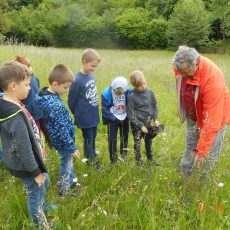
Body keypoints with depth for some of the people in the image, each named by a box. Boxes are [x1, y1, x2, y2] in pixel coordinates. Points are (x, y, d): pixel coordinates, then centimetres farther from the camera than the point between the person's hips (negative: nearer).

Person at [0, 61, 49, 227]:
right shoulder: (16, 116, -33)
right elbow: (24, 148, -27)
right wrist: (35, 172, -18)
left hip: (22, 162, 9)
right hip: (25, 165, -9)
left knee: (45, 183, 31)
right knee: (35, 195, 14)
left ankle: (40, 209, 56)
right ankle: (41, 224, 38)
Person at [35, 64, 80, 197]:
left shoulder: (47, 95, -4)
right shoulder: (55, 105, -34)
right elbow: (61, 130, -28)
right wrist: (72, 148, -19)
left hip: (59, 139, 9)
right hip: (63, 141, -9)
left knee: (69, 162, 28)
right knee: (66, 165, 13)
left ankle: (71, 182, 50)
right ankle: (64, 192, 33)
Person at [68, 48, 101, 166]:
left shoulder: (91, 76, -1)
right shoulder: (77, 80, -22)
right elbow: (71, 101, -14)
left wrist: (94, 111, 13)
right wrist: (77, 114, 0)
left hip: (93, 116, 7)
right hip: (85, 118, -7)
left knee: (93, 139, 21)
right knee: (88, 140, 10)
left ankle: (93, 158, 40)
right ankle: (91, 161, 27)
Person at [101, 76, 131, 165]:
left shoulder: (128, 91, -17)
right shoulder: (106, 94, -23)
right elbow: (105, 110, -16)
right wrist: (115, 119, -19)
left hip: (124, 118, 3)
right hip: (113, 119, -3)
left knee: (125, 137, 18)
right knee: (112, 139, -1)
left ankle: (123, 155, 42)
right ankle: (113, 159, 17)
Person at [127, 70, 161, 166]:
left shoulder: (150, 92, -5)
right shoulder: (132, 97, -18)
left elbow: (155, 106, 8)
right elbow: (130, 115, -16)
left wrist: (155, 119, -2)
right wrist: (141, 126, -15)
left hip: (148, 123, 4)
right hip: (137, 125, -4)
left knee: (149, 142, 21)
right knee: (137, 144, 10)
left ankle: (151, 158, 41)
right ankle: (138, 161, 29)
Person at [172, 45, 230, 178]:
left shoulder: (213, 80, -40)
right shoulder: (182, 65, -22)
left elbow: (211, 121, -37)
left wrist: (202, 150, -34)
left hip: (214, 115, -6)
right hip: (193, 115, 6)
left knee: (209, 155, 3)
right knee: (190, 147, 19)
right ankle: (184, 176, 38)